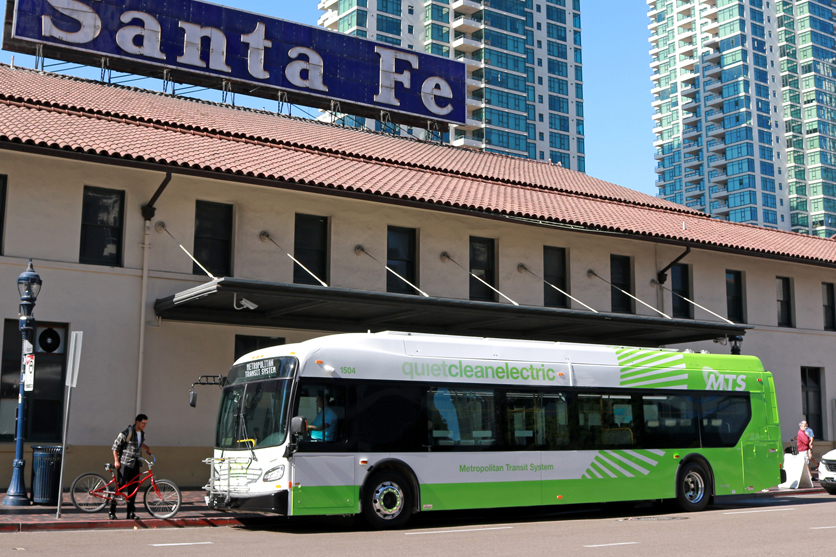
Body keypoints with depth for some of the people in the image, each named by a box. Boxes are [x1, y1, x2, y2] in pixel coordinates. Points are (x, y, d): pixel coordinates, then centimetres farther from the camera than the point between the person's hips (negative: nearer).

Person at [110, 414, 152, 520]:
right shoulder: (127, 432, -13)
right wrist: (116, 461, -14)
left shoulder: (142, 433, 11)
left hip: (135, 464, 7)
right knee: (120, 487, -7)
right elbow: (116, 446, -10)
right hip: (124, 464, -7)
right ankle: (112, 511, 2)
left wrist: (147, 449, 20)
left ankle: (131, 513, 9)